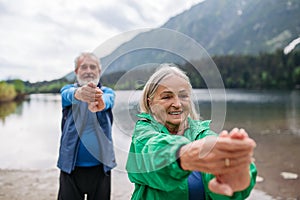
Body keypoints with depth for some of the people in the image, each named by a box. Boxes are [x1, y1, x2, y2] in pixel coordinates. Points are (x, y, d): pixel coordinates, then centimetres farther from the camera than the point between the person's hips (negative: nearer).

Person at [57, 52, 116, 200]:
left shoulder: (107, 92, 2)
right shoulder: (67, 90, 2)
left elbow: (107, 99, -22)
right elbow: (70, 95, -23)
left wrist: (100, 102, -48)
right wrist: (79, 93, -47)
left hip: (101, 167, 1)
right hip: (70, 167, 0)